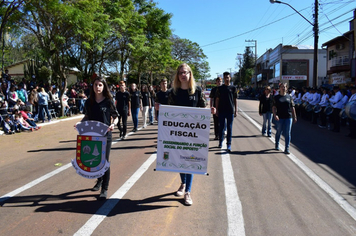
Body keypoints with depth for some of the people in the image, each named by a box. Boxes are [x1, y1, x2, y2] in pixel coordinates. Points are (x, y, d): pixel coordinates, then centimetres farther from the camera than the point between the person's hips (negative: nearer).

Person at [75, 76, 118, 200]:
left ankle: (104, 189, 7)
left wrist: (112, 124, -18)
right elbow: (86, 117, 15)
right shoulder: (89, 102, 5)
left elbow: (114, 117, 1)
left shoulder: (109, 102, -4)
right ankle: (99, 180, 40)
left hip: (105, 135, -4)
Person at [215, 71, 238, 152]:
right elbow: (217, 99, 8)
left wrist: (236, 111, 1)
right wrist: (217, 110, 2)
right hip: (221, 110, 1)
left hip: (230, 111, -1)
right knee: (221, 127, 8)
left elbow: (235, 100, 6)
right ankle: (220, 142, 22)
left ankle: (229, 144, 6)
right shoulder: (220, 88, 6)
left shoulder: (233, 88, 5)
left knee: (229, 128, 2)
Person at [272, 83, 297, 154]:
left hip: (288, 117, 1)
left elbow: (292, 108, 11)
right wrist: (275, 115, -17)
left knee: (287, 133, 0)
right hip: (279, 118, -1)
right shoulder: (276, 97, 4)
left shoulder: (289, 97, 9)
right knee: (279, 132, 10)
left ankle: (287, 148, 5)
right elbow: (274, 107, -2)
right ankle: (277, 145, 32)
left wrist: (294, 117, 8)